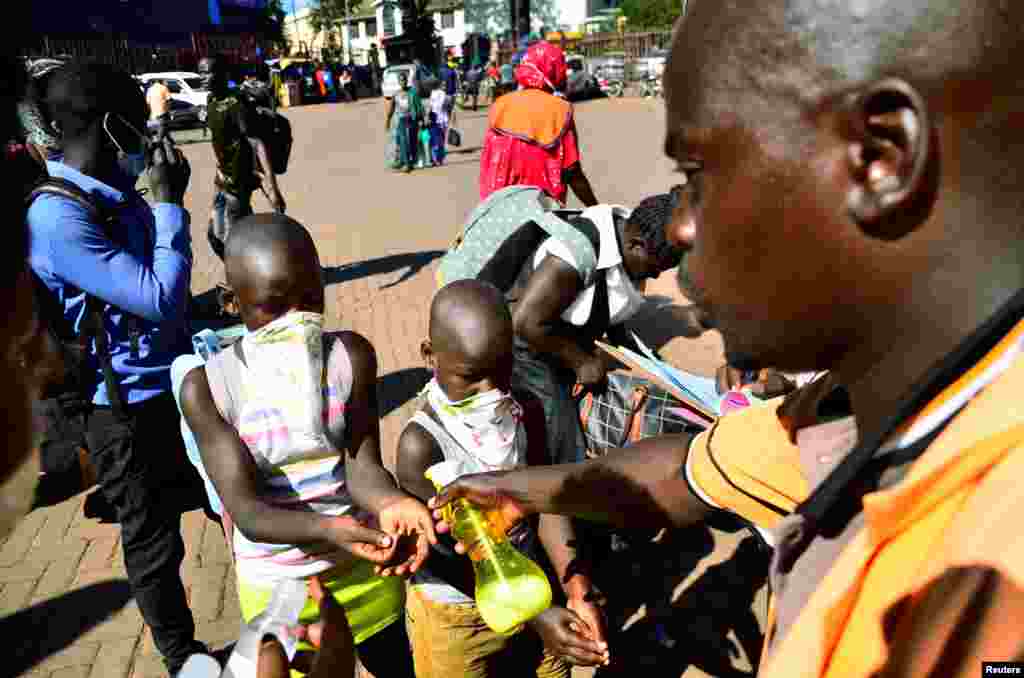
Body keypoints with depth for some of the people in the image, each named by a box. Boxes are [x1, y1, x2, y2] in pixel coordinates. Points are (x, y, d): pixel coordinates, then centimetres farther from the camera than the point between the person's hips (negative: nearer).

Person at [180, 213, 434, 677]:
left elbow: (362, 466, -16)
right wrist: (325, 529, -42)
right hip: (278, 585, -2)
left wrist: (389, 503, -39)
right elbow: (245, 509, -23)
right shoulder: (207, 388, -18)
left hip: (363, 565, 2)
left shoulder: (352, 355, -13)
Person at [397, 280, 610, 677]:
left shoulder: (527, 413, -9)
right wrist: (536, 616, -29)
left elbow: (546, 502, -10)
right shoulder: (421, 444, -25)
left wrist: (578, 594, -21)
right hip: (453, 614, -4)